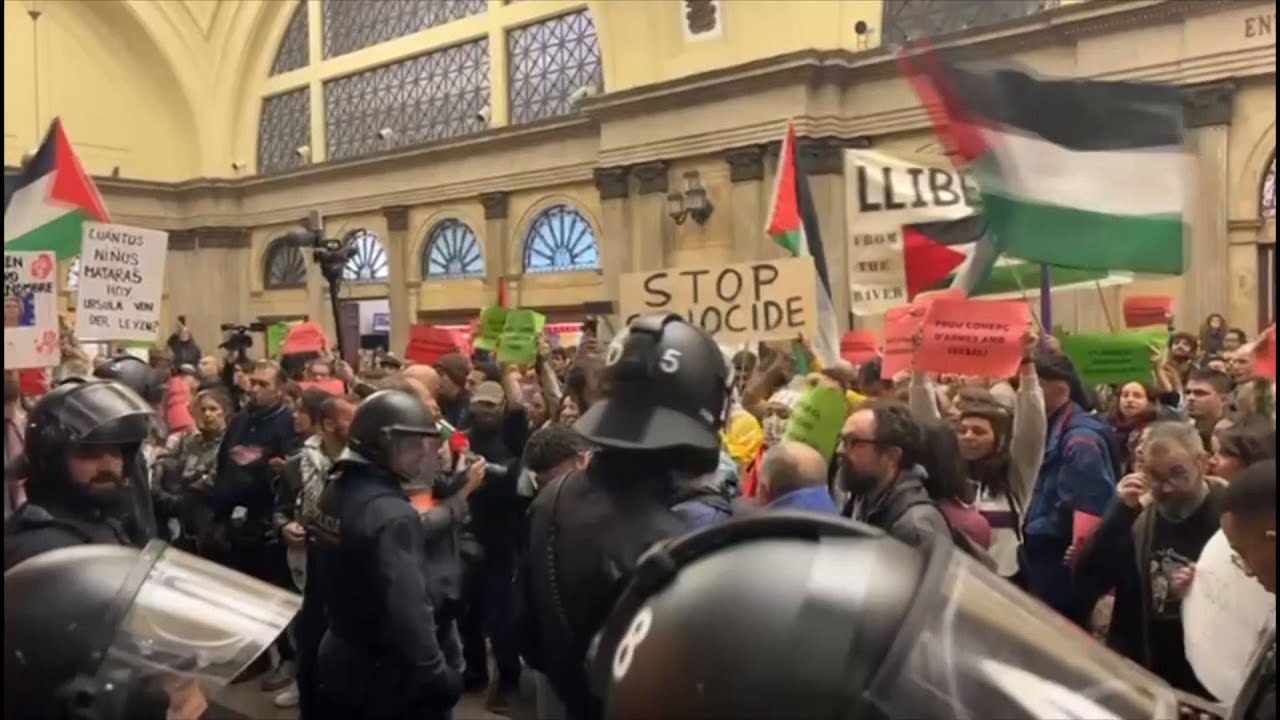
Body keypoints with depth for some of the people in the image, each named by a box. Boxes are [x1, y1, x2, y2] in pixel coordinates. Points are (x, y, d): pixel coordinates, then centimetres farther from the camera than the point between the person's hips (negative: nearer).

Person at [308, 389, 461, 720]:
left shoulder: (333, 492, 4)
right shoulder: (392, 514, -25)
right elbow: (408, 609, -30)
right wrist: (436, 676, -24)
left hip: (338, 658, 9)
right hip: (386, 674, -9)